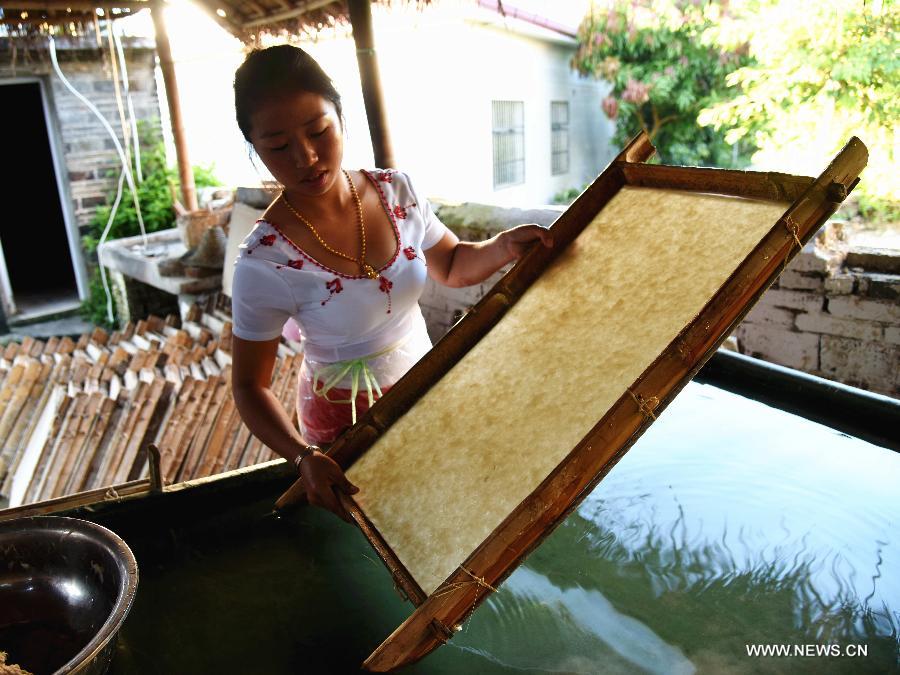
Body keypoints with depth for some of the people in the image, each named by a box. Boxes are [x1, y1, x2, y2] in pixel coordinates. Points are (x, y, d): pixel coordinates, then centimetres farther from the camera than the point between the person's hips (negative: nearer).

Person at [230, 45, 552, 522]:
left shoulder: (395, 191, -13)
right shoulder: (265, 262, -26)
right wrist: (303, 457, -33)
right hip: (345, 416, -4)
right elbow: (249, 385, -17)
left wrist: (504, 247, -16)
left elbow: (452, 266, 4)